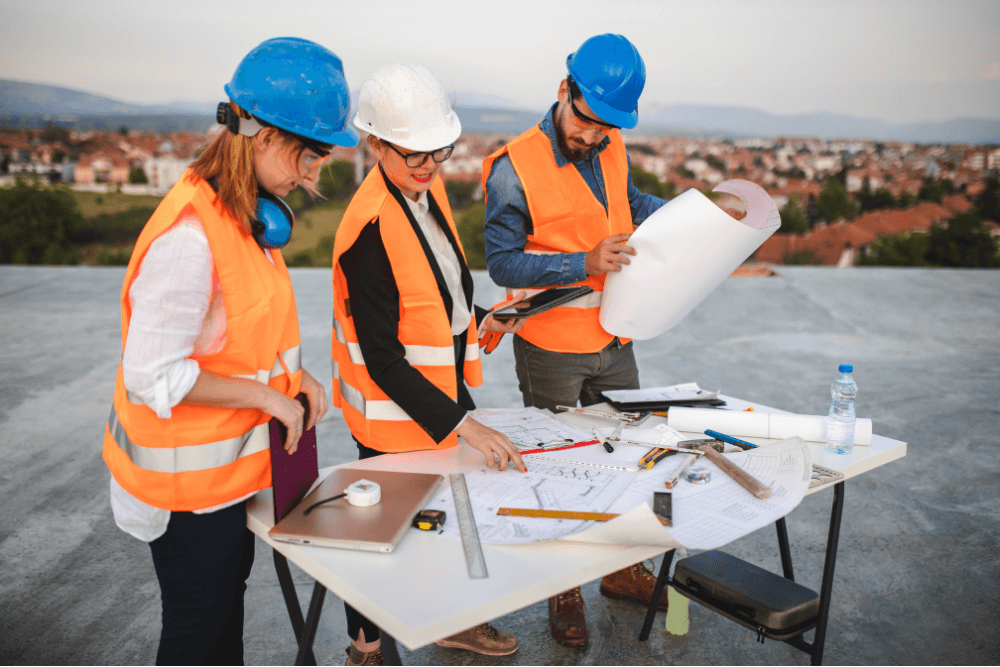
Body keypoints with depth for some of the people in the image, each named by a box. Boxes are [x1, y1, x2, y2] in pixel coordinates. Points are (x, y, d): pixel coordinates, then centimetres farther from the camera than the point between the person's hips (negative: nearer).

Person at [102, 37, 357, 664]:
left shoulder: (254, 213, 1)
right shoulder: (190, 234, -29)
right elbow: (154, 376, -27)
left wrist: (295, 372, 0)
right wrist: (266, 394, -21)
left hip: (232, 457, 9)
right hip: (189, 474, -9)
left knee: (230, 588, 25)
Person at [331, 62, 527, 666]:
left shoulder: (427, 189, 1)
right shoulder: (369, 226, -27)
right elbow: (383, 360, -27)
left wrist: (479, 319, 2)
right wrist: (462, 424, -29)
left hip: (447, 390, 8)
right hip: (395, 414, -8)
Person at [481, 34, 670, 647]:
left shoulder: (612, 150, 2)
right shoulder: (514, 168, -17)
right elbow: (503, 262, -17)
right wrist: (584, 264, -25)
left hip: (614, 340, 6)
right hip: (553, 349, -6)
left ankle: (622, 569, 39)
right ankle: (563, 593, 29)